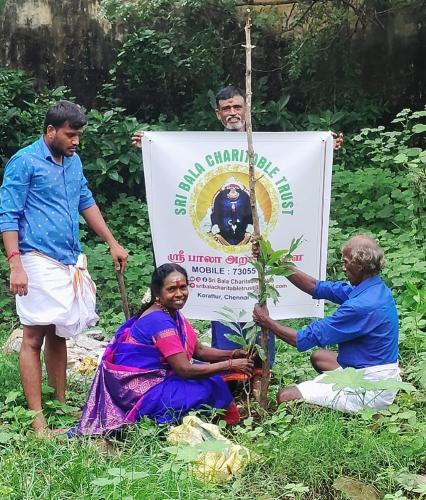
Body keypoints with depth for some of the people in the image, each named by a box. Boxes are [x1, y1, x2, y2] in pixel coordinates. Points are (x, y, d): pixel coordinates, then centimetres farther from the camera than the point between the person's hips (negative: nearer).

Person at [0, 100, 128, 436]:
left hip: (69, 263, 7)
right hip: (38, 262, -7)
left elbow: (86, 203, 25)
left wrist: (112, 243, 21)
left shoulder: (73, 161, 14)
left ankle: (61, 405, 21)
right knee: (34, 338, -5)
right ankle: (38, 421, -5)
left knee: (59, 335, 13)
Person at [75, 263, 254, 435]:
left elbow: (198, 350, 11)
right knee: (210, 388, -20)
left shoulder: (172, 313, 7)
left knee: (212, 378, 1)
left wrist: (231, 354, -5)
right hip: (138, 393, -10)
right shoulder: (159, 321, -22)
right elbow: (185, 370, -24)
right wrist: (230, 365, -21)